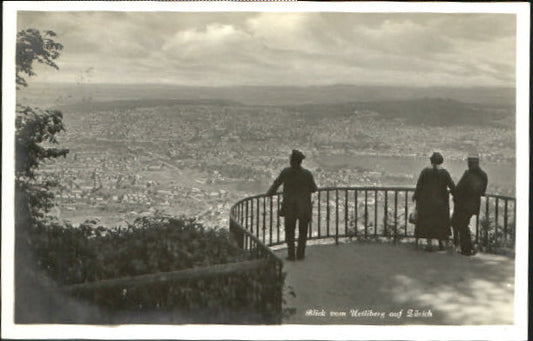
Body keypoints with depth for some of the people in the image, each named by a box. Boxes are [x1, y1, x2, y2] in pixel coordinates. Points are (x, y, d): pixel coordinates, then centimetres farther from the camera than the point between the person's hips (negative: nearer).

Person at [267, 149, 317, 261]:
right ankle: (300, 254, 17)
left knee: (289, 232, 14)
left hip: (289, 207, 1)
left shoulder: (285, 172, -13)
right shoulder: (307, 174, -16)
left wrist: (269, 193, 20)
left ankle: (291, 254, 11)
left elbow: (276, 184, 1)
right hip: (304, 208, -1)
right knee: (302, 232, 15)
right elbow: (314, 189, -4)